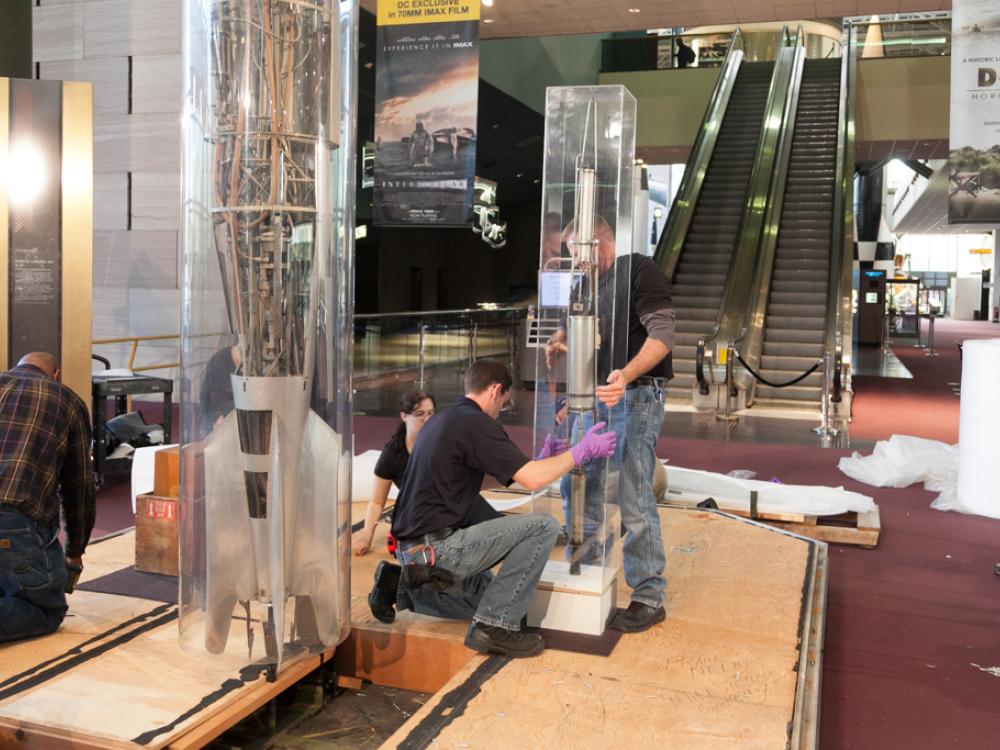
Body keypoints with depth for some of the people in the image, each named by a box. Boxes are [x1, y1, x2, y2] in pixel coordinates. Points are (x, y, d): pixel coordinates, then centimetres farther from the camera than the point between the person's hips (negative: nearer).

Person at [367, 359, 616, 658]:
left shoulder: (440, 421, 16)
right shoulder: (476, 423, -13)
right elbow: (532, 480, -18)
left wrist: (539, 462, 30)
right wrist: (581, 451, -4)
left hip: (410, 548, 10)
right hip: (437, 547, -10)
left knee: (485, 596, 28)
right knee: (544, 526, -11)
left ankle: (405, 586, 14)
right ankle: (495, 625, -8)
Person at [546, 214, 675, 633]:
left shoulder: (640, 272, -9)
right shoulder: (596, 282, 17)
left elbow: (662, 334, -19)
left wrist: (627, 375, -36)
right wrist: (560, 339, 3)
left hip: (637, 395, -9)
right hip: (601, 395, 9)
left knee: (634, 499, -9)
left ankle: (649, 599, 1)